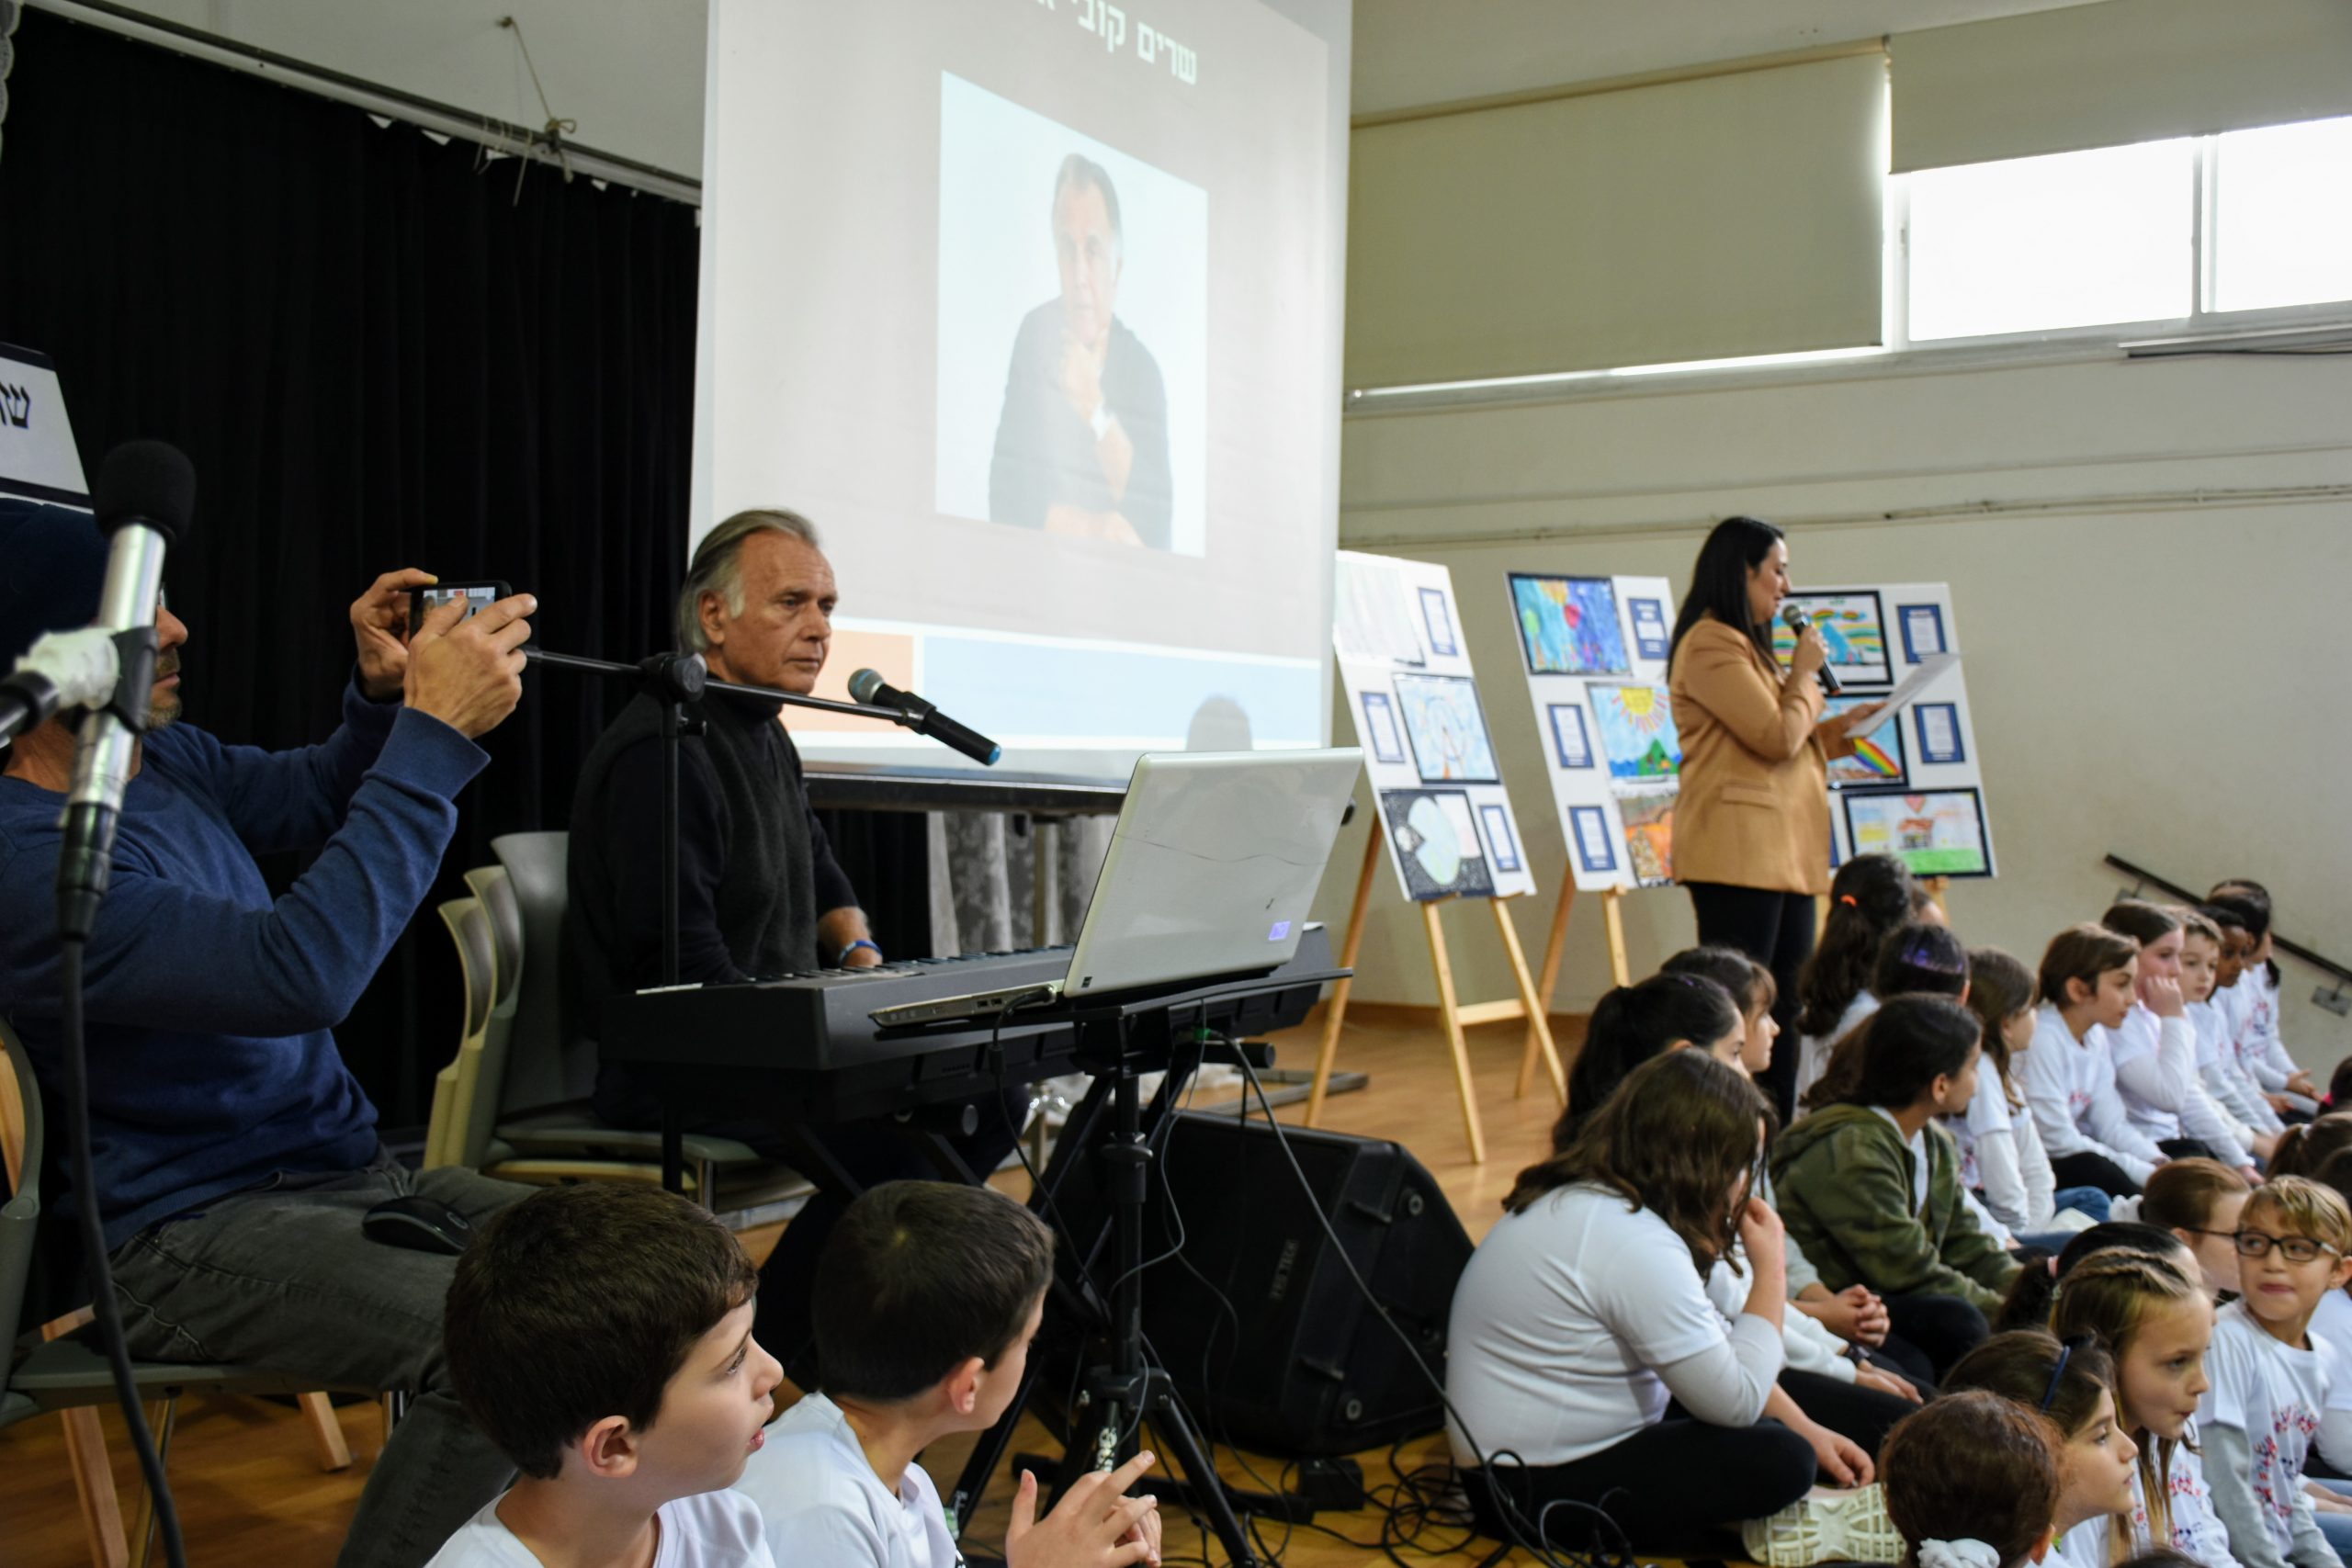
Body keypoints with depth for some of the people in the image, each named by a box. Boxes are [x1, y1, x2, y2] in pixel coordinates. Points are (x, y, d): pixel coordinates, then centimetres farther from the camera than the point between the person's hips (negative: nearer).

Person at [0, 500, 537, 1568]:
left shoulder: (162, 755, 6)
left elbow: (317, 798, 23)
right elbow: (305, 970, -31)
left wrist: (383, 695, 0)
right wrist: (432, 734, -29)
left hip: (344, 1171, 9)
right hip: (188, 1235, -9)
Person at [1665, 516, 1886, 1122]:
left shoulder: (1749, 645, 24)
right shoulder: (1711, 645, -10)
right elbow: (1776, 738, -16)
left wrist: (1841, 730, 14)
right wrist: (1804, 675, -1)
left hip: (1785, 855, 10)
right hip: (1738, 852, -10)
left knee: (1785, 1008, 10)